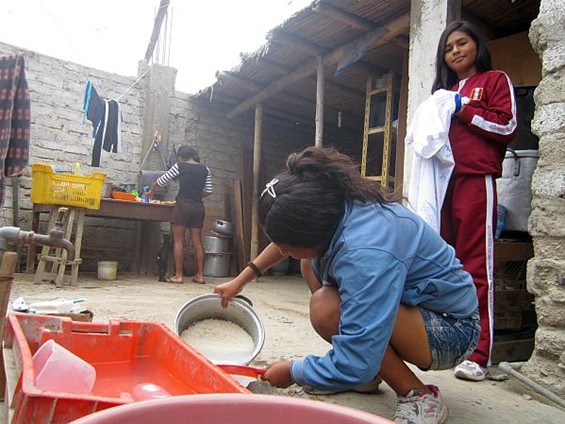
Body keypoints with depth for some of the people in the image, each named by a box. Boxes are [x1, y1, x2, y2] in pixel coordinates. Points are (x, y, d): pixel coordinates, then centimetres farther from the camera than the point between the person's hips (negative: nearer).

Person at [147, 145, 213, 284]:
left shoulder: (179, 166, 1)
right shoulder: (205, 169, 9)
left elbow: (162, 180, 10)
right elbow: (208, 191, 9)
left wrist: (151, 190, 28)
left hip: (183, 205, -4)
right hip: (199, 207, 4)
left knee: (178, 241, 2)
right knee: (197, 242, 7)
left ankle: (178, 275, 1)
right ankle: (200, 275, 9)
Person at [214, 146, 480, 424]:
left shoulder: (366, 255, -37)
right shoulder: (334, 207, -11)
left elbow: (354, 370, -34)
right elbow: (288, 238, 12)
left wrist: (292, 372, -15)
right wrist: (241, 280, 14)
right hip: (414, 303, 9)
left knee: (325, 308, -31)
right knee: (310, 264, 7)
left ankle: (418, 397, -10)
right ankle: (368, 371, 9)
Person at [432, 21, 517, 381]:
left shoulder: (495, 80, 11)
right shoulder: (444, 91, 25)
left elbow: (507, 126, -1)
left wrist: (463, 110, -3)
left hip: (476, 180, -5)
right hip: (442, 181, 6)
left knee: (477, 265, -8)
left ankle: (480, 354, -4)